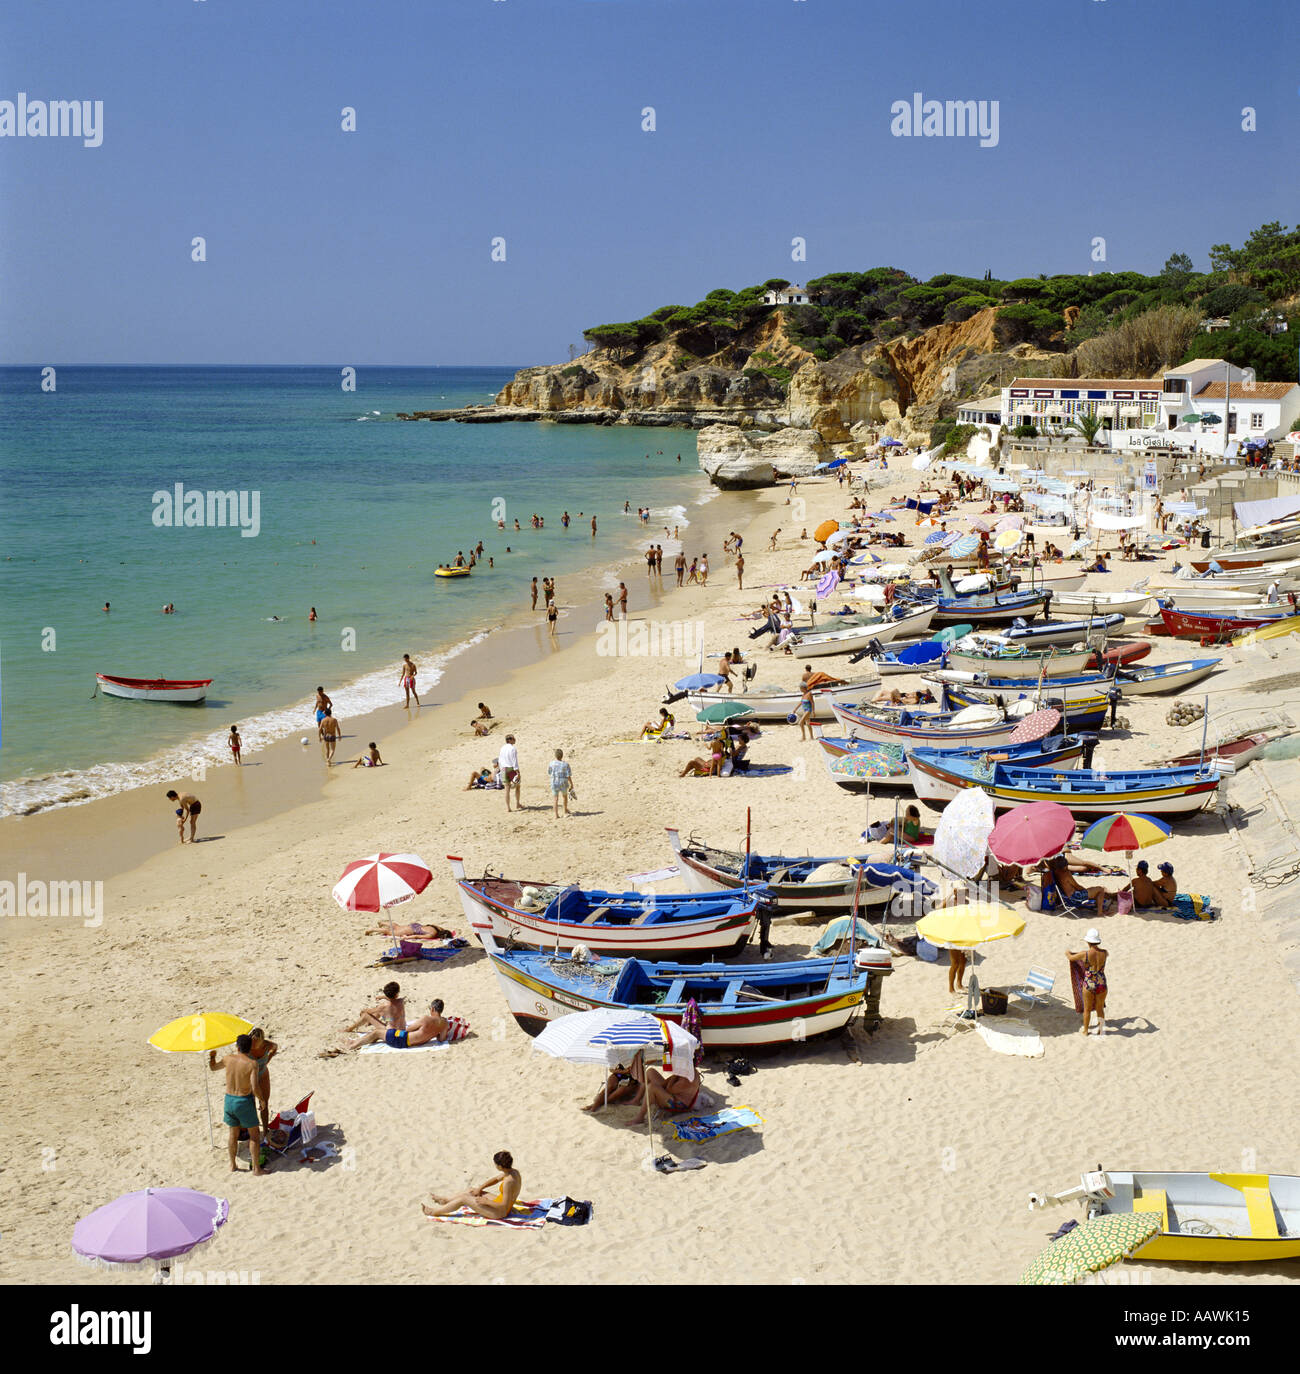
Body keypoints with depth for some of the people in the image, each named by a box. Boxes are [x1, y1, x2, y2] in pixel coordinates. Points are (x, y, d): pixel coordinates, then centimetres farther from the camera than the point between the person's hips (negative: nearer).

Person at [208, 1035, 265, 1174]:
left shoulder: (228, 1058, -6)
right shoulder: (252, 1064, -18)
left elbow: (213, 1067, 14)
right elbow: (255, 1088, -22)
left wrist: (212, 1056, 27)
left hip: (229, 1100, 5)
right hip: (245, 1101, -5)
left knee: (233, 1133, 22)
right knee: (254, 1134, 10)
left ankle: (233, 1166, 31)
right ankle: (256, 1168, 12)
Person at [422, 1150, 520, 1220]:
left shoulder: (508, 1182, -35)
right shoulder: (514, 1172, -6)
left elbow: (504, 1206, -31)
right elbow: (496, 1178, 14)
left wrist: (485, 1201, -20)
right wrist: (480, 1188, 11)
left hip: (500, 1212, -9)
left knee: (464, 1198, -2)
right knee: (470, 1191, 18)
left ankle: (434, 1212, 14)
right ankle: (445, 1200, 40)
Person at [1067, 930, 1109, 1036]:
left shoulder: (1084, 954, -19)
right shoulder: (1104, 953, -9)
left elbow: (1070, 957, 0)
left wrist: (1068, 952, 24)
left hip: (1089, 985, -2)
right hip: (1102, 984, 2)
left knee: (1087, 1009, 17)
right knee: (1100, 1008, 21)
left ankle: (1085, 1031, 33)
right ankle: (1100, 1029, 34)